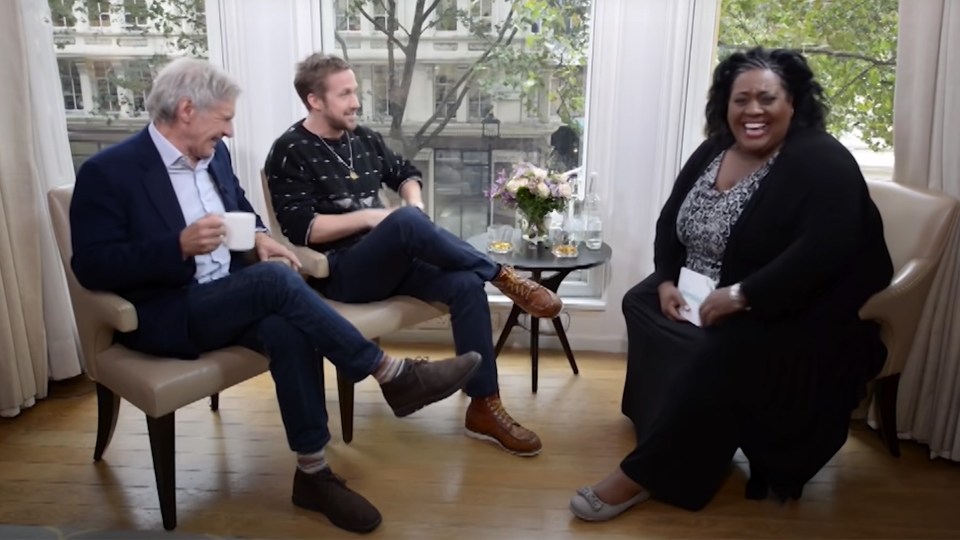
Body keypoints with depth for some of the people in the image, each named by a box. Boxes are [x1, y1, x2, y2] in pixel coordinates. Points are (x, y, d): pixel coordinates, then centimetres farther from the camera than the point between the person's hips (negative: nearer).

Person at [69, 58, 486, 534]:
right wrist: (181, 245, -26)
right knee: (276, 281, -31)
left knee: (287, 330, -29)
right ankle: (394, 376, -23)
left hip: (229, 299, 6)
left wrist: (260, 236, 1)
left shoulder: (213, 154, 10)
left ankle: (313, 472, -18)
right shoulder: (107, 171, -10)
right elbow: (91, 267, -15)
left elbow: (241, 207, 26)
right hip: (164, 316, -6)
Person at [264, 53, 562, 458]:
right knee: (406, 223, -35)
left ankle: (484, 408, -16)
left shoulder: (363, 139, 14)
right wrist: (371, 216, -17)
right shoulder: (290, 153, -5)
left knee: (465, 284, -20)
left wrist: (415, 204, 5)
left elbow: (405, 173, 28)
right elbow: (302, 230, -14)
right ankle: (504, 277, -18)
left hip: (390, 260, 6)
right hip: (340, 271, -6)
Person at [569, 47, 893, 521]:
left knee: (715, 357, -32)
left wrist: (741, 295, -32)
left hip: (793, 318, -8)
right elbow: (670, 221, 11)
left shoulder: (822, 163, -15)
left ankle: (642, 474, -20)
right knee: (639, 302, -8)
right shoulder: (712, 152, 6)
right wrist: (667, 281, -6)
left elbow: (824, 252, -28)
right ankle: (682, 438, 2)